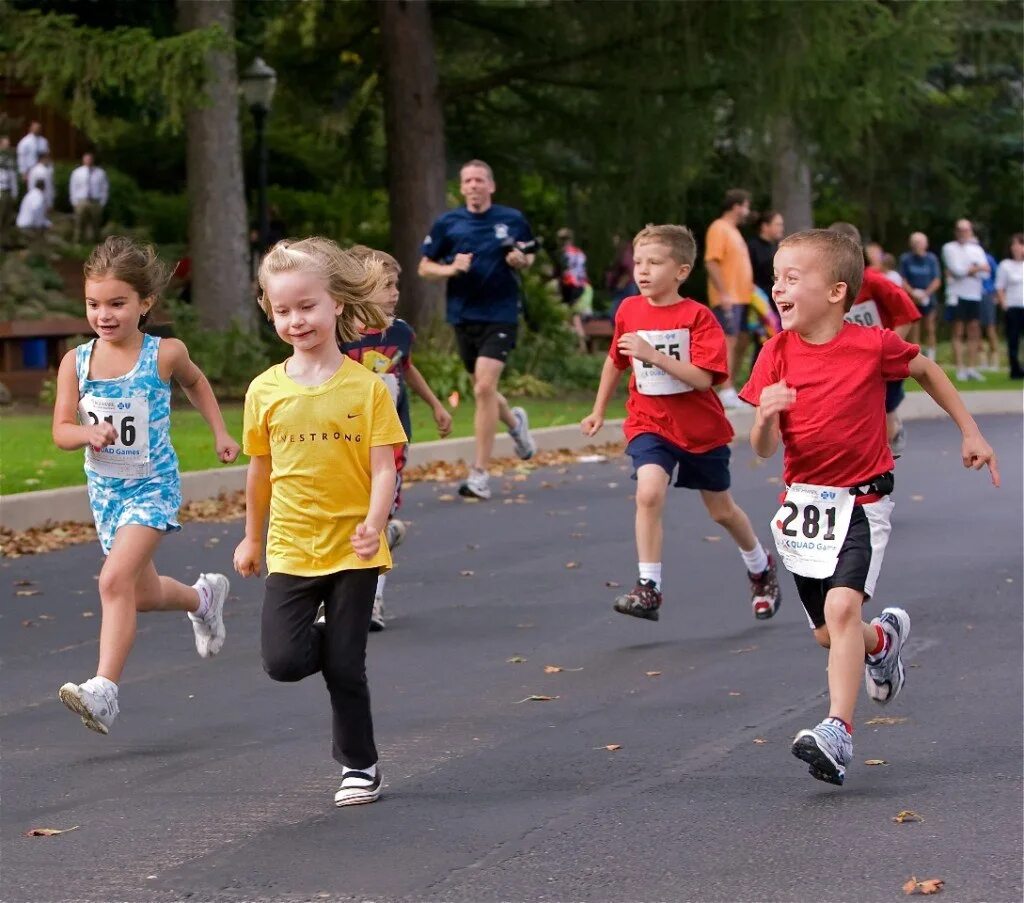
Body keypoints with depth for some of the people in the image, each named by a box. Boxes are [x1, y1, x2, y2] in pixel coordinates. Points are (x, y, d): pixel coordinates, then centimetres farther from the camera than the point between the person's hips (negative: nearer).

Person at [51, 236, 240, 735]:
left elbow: (195, 382, 13)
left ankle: (104, 689, -26)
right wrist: (88, 434, -28)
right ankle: (203, 597, 51)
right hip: (105, 488, 5)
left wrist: (220, 433, 11)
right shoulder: (76, 362, -7)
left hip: (152, 487, -4)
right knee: (143, 593, 19)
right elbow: (61, 430, -7)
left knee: (115, 580, -23)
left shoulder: (164, 354, -10)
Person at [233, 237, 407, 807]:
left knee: (345, 667, 0)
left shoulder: (366, 386, -7)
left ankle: (360, 765, 19)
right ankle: (336, 647, 25)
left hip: (353, 551, -2)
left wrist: (374, 523, -26)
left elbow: (384, 466, -9)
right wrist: (252, 538, 21)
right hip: (291, 548, 2)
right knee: (284, 661, -10)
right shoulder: (266, 390, 1)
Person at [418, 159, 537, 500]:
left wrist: (520, 260, -9)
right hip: (463, 316, 3)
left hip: (500, 315, -3)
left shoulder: (513, 220, 1)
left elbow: (529, 258, 14)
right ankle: (514, 422, 50)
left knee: (485, 387, -16)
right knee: (483, 390, 15)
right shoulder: (447, 224, 3)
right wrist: (451, 269, -13)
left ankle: (480, 474, -11)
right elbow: (425, 268, 7)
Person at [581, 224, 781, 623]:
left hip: (701, 428, -2)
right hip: (649, 423, 2)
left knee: (722, 510, 16)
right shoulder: (629, 311, -2)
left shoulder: (697, 316, -15)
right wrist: (599, 409, 21)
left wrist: (653, 354, -33)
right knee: (649, 492, -26)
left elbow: (702, 377, -25)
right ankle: (648, 589, -24)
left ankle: (761, 569, 44)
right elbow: (615, 361, 16)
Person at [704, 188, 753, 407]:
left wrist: (750, 287, 21)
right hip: (728, 298, -10)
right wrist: (723, 293, -24)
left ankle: (731, 389, 17)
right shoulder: (719, 229, -10)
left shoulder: (733, 231, 20)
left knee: (742, 340, 11)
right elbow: (711, 262, -19)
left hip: (741, 297, 10)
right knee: (729, 341, -11)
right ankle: (726, 392, -12)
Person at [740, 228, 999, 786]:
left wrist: (970, 433, 12)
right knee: (828, 633, 13)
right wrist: (766, 415, -26)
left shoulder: (873, 346, -12)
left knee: (841, 606, -25)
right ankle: (884, 639, 47)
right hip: (804, 503, 4)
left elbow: (926, 370, 10)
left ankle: (838, 731, -28)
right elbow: (764, 449, -4)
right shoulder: (777, 354, -4)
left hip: (861, 501, -4)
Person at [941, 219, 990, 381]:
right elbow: (957, 270, -11)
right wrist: (977, 268, -4)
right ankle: (960, 370, -3)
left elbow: (985, 273, 0)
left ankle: (972, 368, 8)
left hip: (974, 295, 4)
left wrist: (967, 271, -12)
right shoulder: (949, 248, 2)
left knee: (974, 333, 3)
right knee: (958, 332, -3)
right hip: (957, 294, -4)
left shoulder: (977, 249, 13)